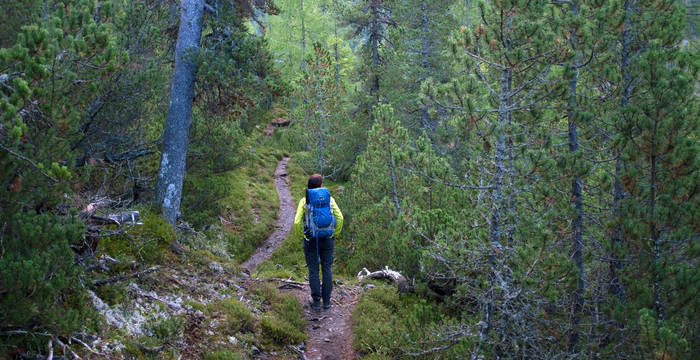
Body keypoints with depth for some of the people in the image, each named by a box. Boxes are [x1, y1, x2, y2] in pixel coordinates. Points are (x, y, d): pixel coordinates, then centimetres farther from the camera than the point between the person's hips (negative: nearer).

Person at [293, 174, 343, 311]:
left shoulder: (304, 201, -5)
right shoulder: (329, 198, -1)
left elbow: (297, 222, -12)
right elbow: (340, 218, -8)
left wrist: (301, 236, 6)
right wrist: (335, 234, 6)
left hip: (311, 239, -1)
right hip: (327, 239, 1)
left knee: (313, 270, 9)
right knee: (327, 269, 13)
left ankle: (316, 301, 12)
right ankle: (326, 300, 16)